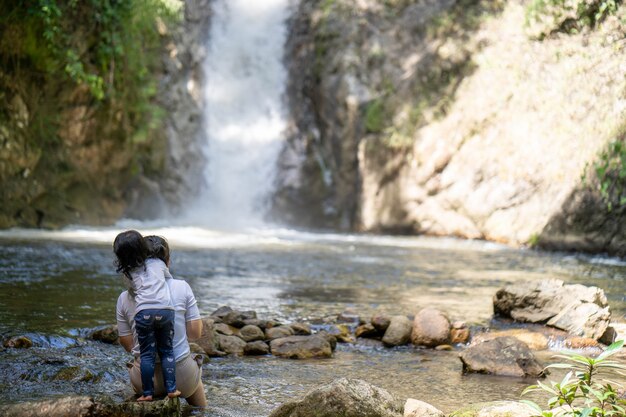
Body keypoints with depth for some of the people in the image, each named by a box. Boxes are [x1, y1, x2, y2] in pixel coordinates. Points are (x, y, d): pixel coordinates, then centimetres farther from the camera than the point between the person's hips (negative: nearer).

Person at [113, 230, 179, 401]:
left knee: (147, 354, 7)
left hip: (144, 312, -1)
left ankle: (148, 393, 7)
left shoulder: (128, 272, 10)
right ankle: (171, 389, 11)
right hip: (166, 310, 1)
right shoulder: (158, 263, 16)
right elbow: (170, 279, 33)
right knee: (167, 351, 13)